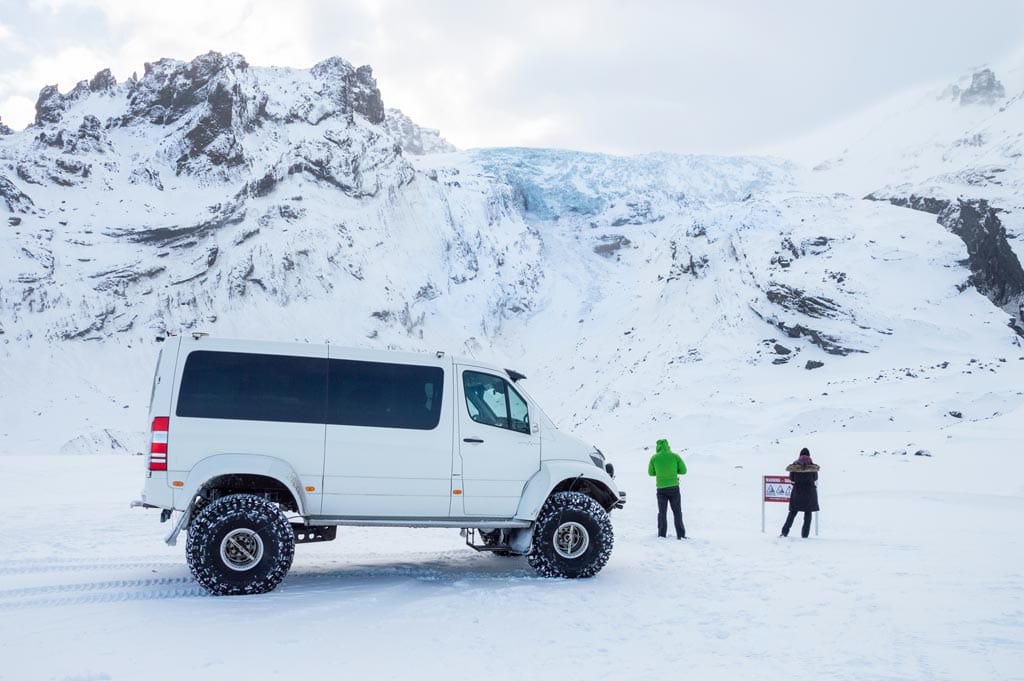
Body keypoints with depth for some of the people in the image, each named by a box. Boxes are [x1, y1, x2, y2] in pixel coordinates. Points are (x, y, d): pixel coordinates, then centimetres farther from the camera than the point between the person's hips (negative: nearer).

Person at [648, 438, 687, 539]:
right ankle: (680, 535, 11)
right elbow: (683, 470, -1)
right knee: (677, 512, 12)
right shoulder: (675, 456, -5)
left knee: (662, 513, 12)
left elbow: (651, 473, 7)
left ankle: (662, 535, 9)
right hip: (674, 487, 0)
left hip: (661, 488, 0)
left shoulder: (654, 458, -5)